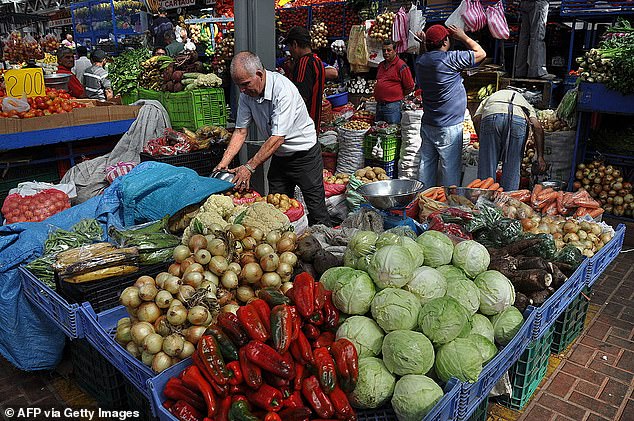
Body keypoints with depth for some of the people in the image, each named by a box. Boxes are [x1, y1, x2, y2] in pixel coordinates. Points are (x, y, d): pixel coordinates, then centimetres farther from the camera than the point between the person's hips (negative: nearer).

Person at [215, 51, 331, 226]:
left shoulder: (283, 89, -27)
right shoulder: (247, 94, -5)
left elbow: (278, 138, -31)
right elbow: (240, 131, -2)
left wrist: (249, 167, -30)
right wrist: (223, 164, -12)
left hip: (305, 155, -6)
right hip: (278, 157, 7)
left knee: (316, 211, 0)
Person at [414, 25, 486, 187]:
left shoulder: (421, 61, 4)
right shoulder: (449, 59, -17)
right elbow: (480, 53, -6)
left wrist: (423, 44, 19)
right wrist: (463, 37, 6)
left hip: (427, 125, 7)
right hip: (448, 127, -7)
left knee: (426, 165, 13)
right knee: (451, 169, 3)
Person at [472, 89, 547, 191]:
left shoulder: (489, 99, 40)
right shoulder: (526, 104, 40)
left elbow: (476, 119, 18)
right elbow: (538, 127, 22)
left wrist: (483, 142, 24)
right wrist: (540, 157, 20)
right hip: (518, 118, 1)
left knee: (486, 166, 9)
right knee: (512, 169, 13)